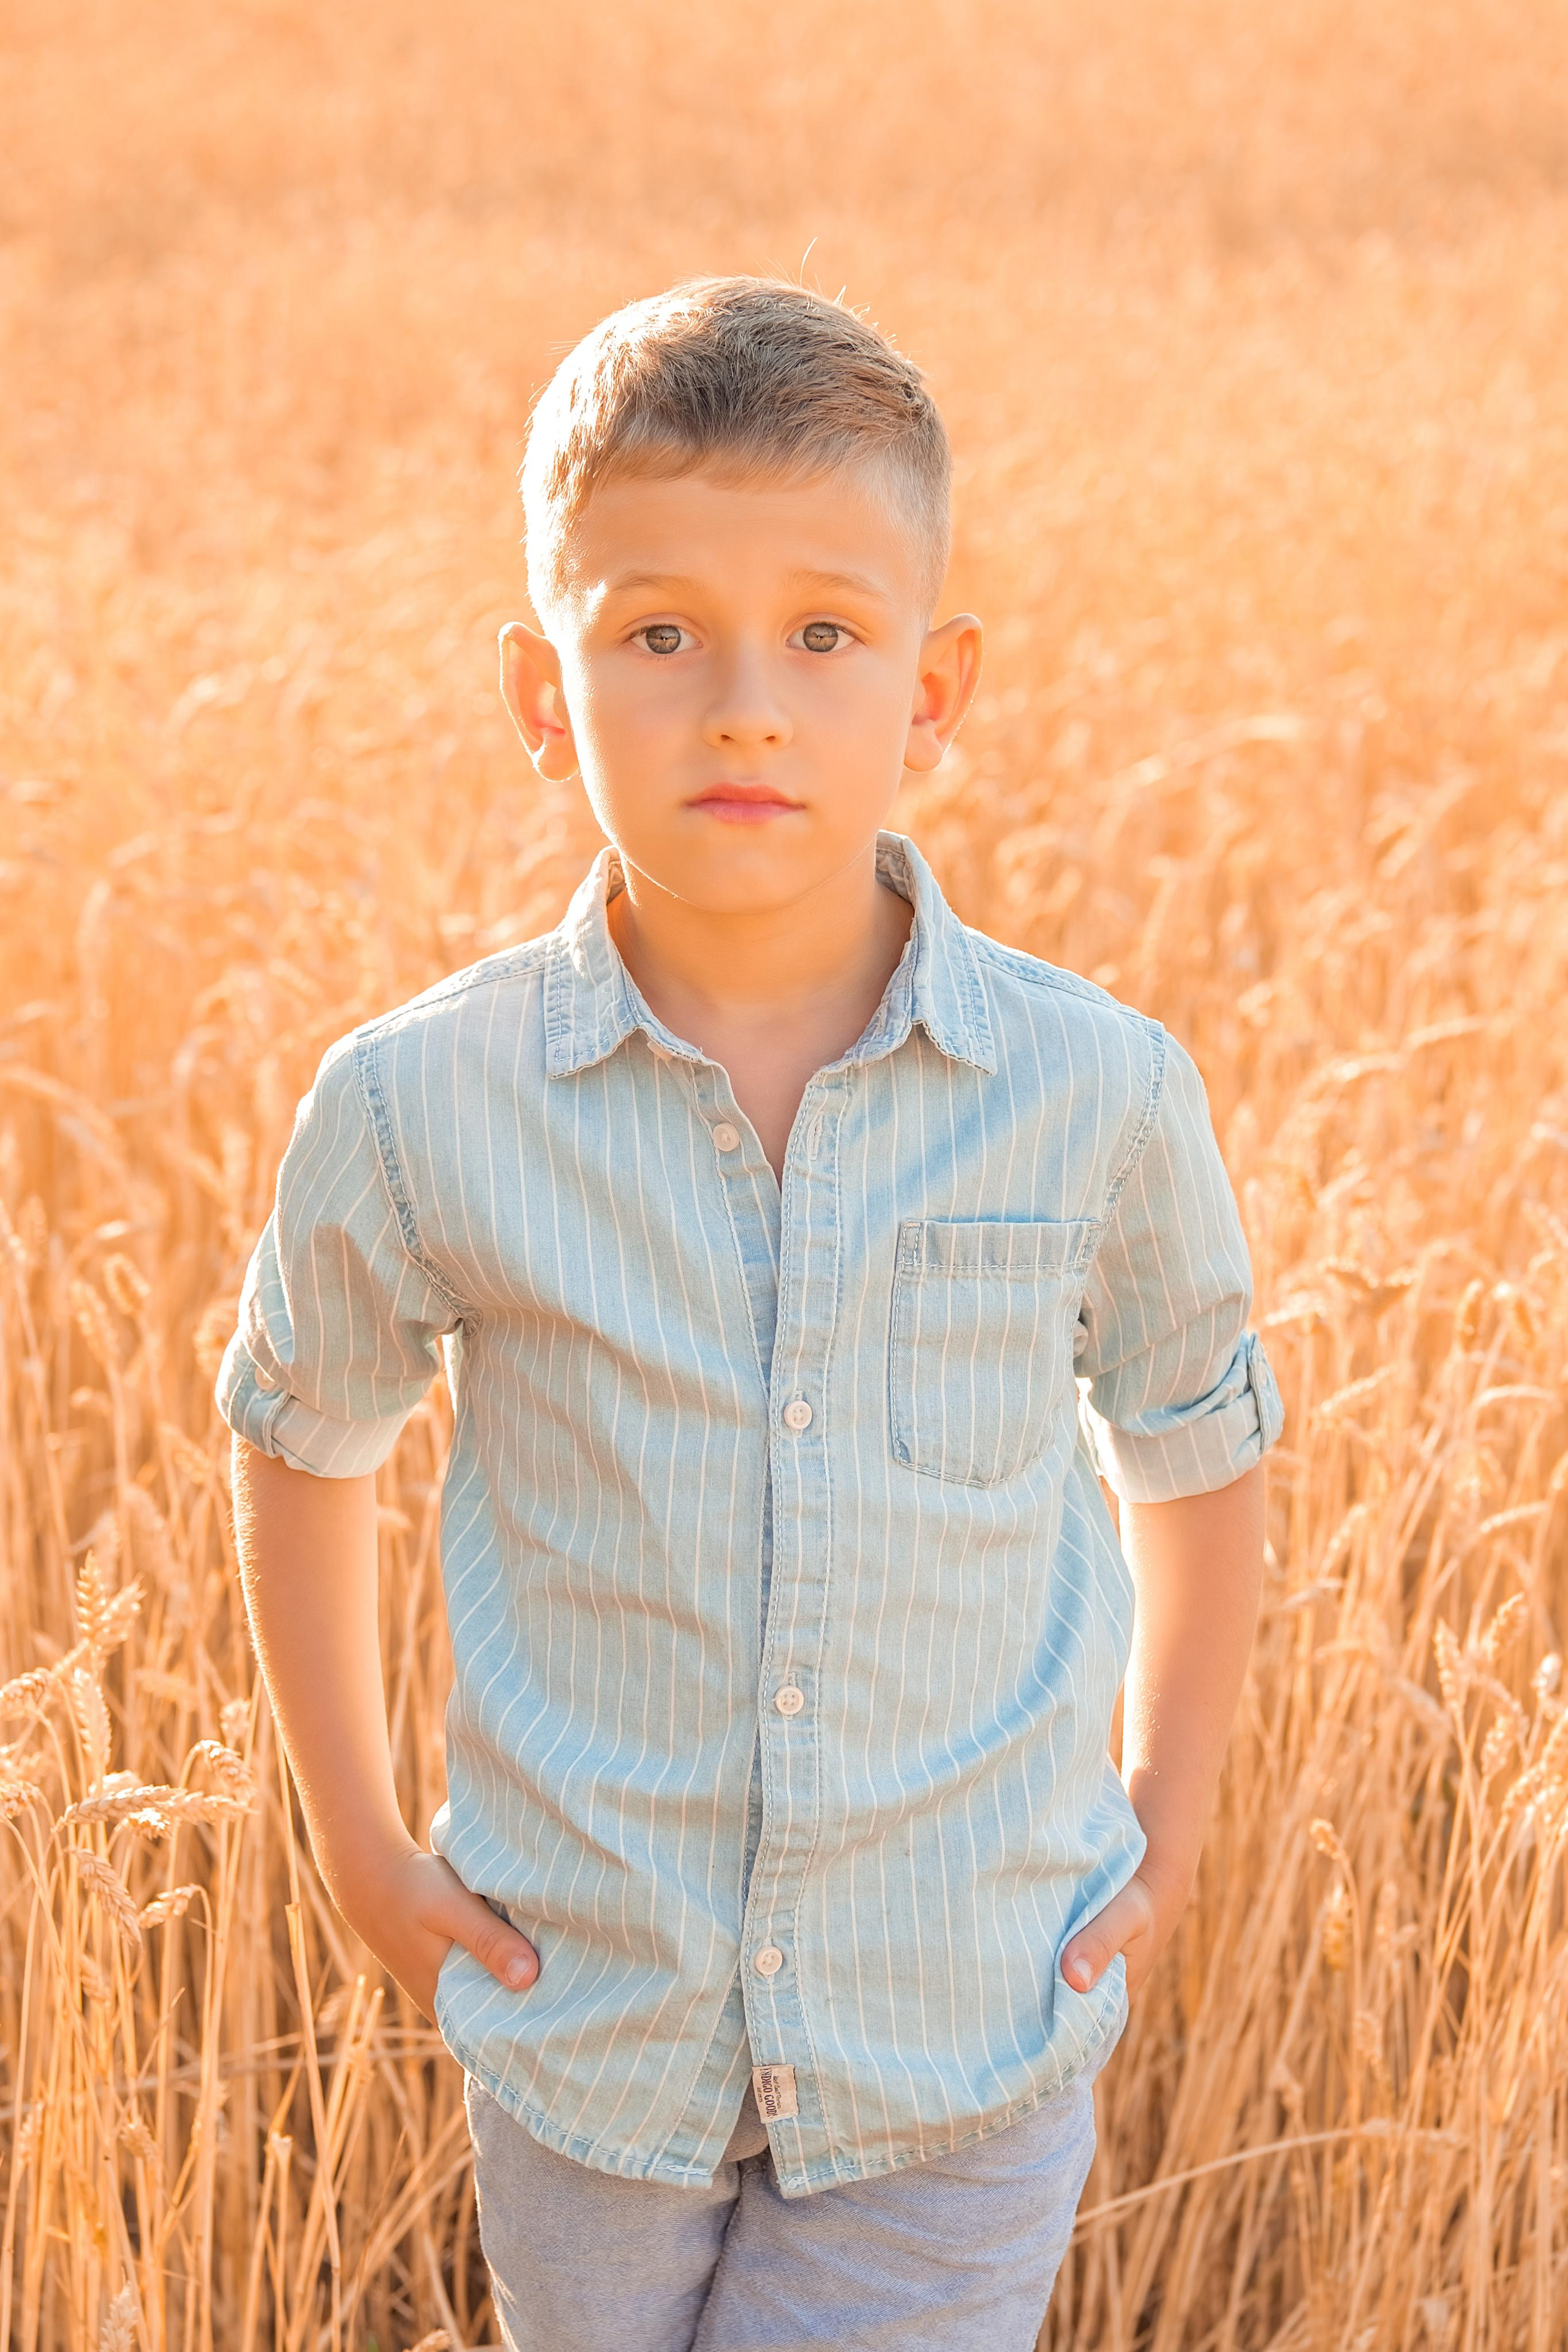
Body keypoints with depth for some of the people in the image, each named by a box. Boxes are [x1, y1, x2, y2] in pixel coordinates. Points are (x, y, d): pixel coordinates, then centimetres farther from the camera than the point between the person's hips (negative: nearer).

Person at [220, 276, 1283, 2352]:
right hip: (586, 2022, 1)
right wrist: (364, 1847, 6)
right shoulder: (422, 1109, -12)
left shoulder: (1099, 1098, -12)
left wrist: (1165, 1846, 5)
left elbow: (1199, 1457, 6)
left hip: (968, 2049, -1)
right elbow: (299, 1443, 7)